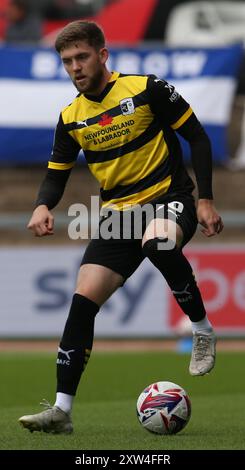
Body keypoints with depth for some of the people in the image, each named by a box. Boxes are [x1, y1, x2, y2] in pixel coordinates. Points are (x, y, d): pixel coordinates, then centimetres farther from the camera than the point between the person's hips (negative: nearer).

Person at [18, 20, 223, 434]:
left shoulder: (147, 89, -8)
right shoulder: (71, 118, 7)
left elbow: (198, 139, -3)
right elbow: (57, 174, 16)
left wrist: (205, 200, -9)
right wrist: (43, 206, -7)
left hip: (168, 198, -5)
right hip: (117, 210, 5)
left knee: (158, 241, -41)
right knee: (83, 299, -9)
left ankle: (202, 329, -16)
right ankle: (61, 410, -5)